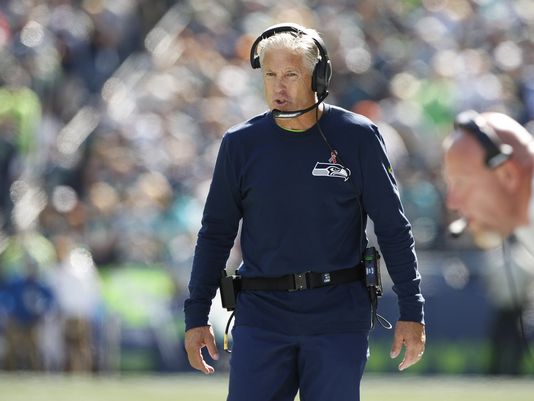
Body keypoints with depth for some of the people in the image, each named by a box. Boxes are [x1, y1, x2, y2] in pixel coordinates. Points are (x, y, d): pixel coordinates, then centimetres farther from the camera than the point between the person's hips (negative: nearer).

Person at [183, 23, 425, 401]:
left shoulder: (357, 136, 0)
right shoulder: (242, 143, 4)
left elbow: (393, 228, 3)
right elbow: (216, 232, 12)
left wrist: (412, 313, -1)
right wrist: (196, 316, 7)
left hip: (339, 316, -1)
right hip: (262, 316, 1)